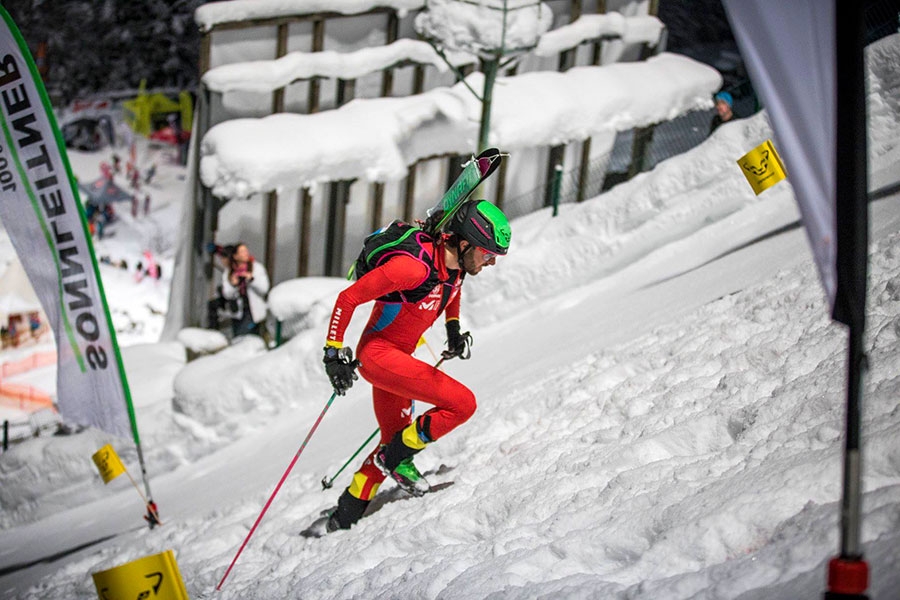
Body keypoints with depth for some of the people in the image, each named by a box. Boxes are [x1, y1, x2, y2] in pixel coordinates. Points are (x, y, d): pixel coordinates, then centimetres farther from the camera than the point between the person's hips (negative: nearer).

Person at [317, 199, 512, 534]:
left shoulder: (457, 263, -3)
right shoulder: (414, 265, -28)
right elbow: (348, 298, -23)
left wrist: (453, 327, 15)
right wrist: (333, 352, -21)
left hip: (397, 357, 9)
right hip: (377, 353, -9)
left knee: (394, 439, 19)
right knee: (463, 403, -18)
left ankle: (344, 516, 30)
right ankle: (397, 456, -1)